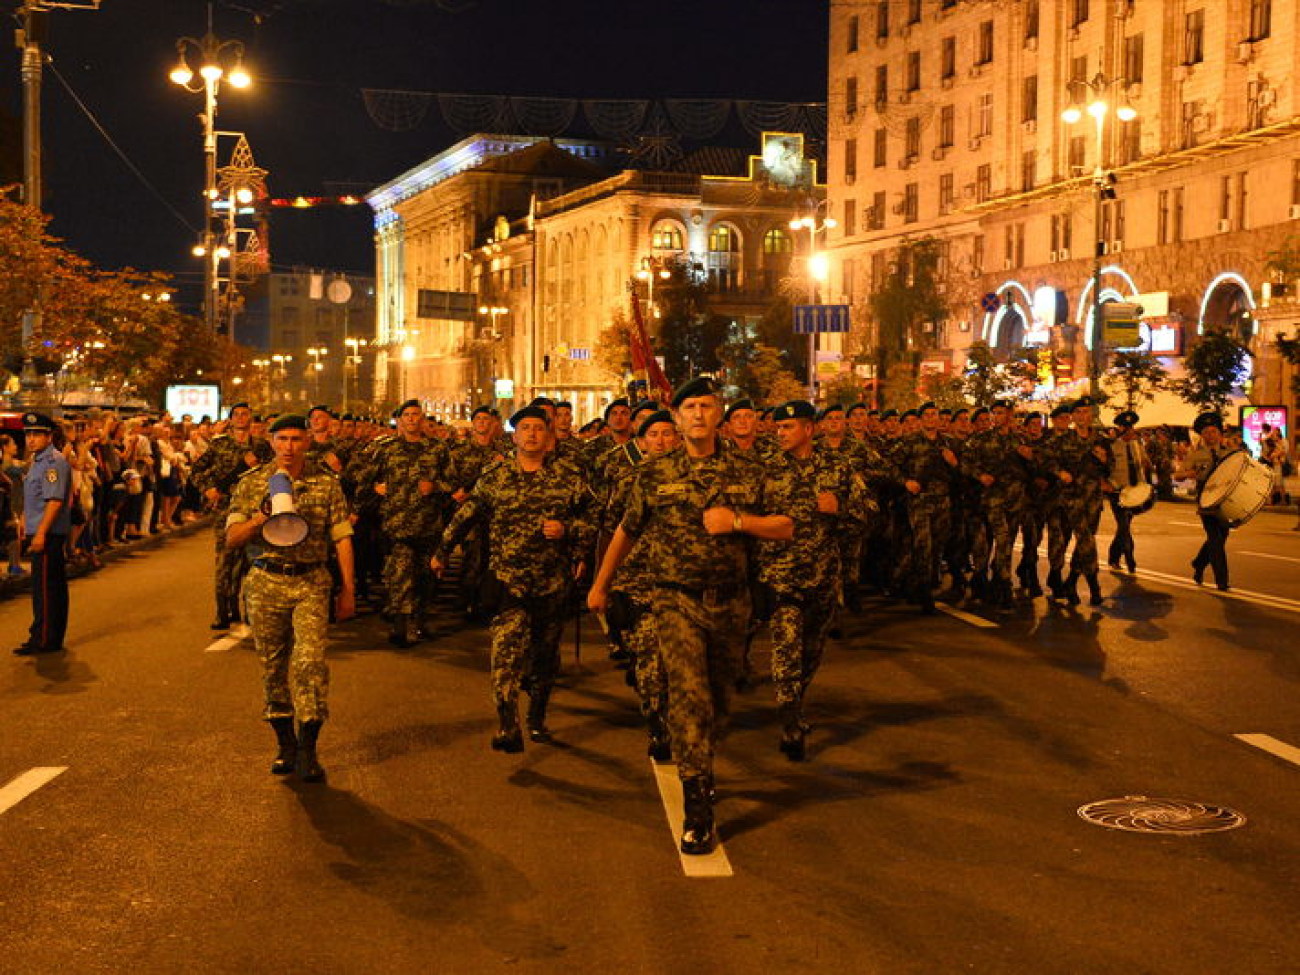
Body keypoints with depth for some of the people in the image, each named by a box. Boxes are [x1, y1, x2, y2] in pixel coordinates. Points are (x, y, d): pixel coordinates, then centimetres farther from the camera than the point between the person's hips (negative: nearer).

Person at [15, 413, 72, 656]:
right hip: (39, 533, 10)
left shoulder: (54, 462, -15)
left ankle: (43, 640, -2)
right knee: (54, 587, 14)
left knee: (45, 588, -6)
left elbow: (54, 501, -23)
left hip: (48, 535, -10)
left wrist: (40, 534, -25)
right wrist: (26, 524, 23)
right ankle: (53, 638, 21)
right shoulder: (38, 461, 17)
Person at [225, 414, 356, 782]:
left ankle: (307, 751, -5)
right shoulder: (251, 483, 4)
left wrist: (348, 590, 2)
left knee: (310, 661, -13)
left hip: (310, 583, -1)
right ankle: (285, 745, 23)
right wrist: (260, 519, -18)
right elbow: (231, 539, 1)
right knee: (273, 667, 8)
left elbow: (341, 538, 5)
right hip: (265, 583, 2)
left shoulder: (326, 483, 3)